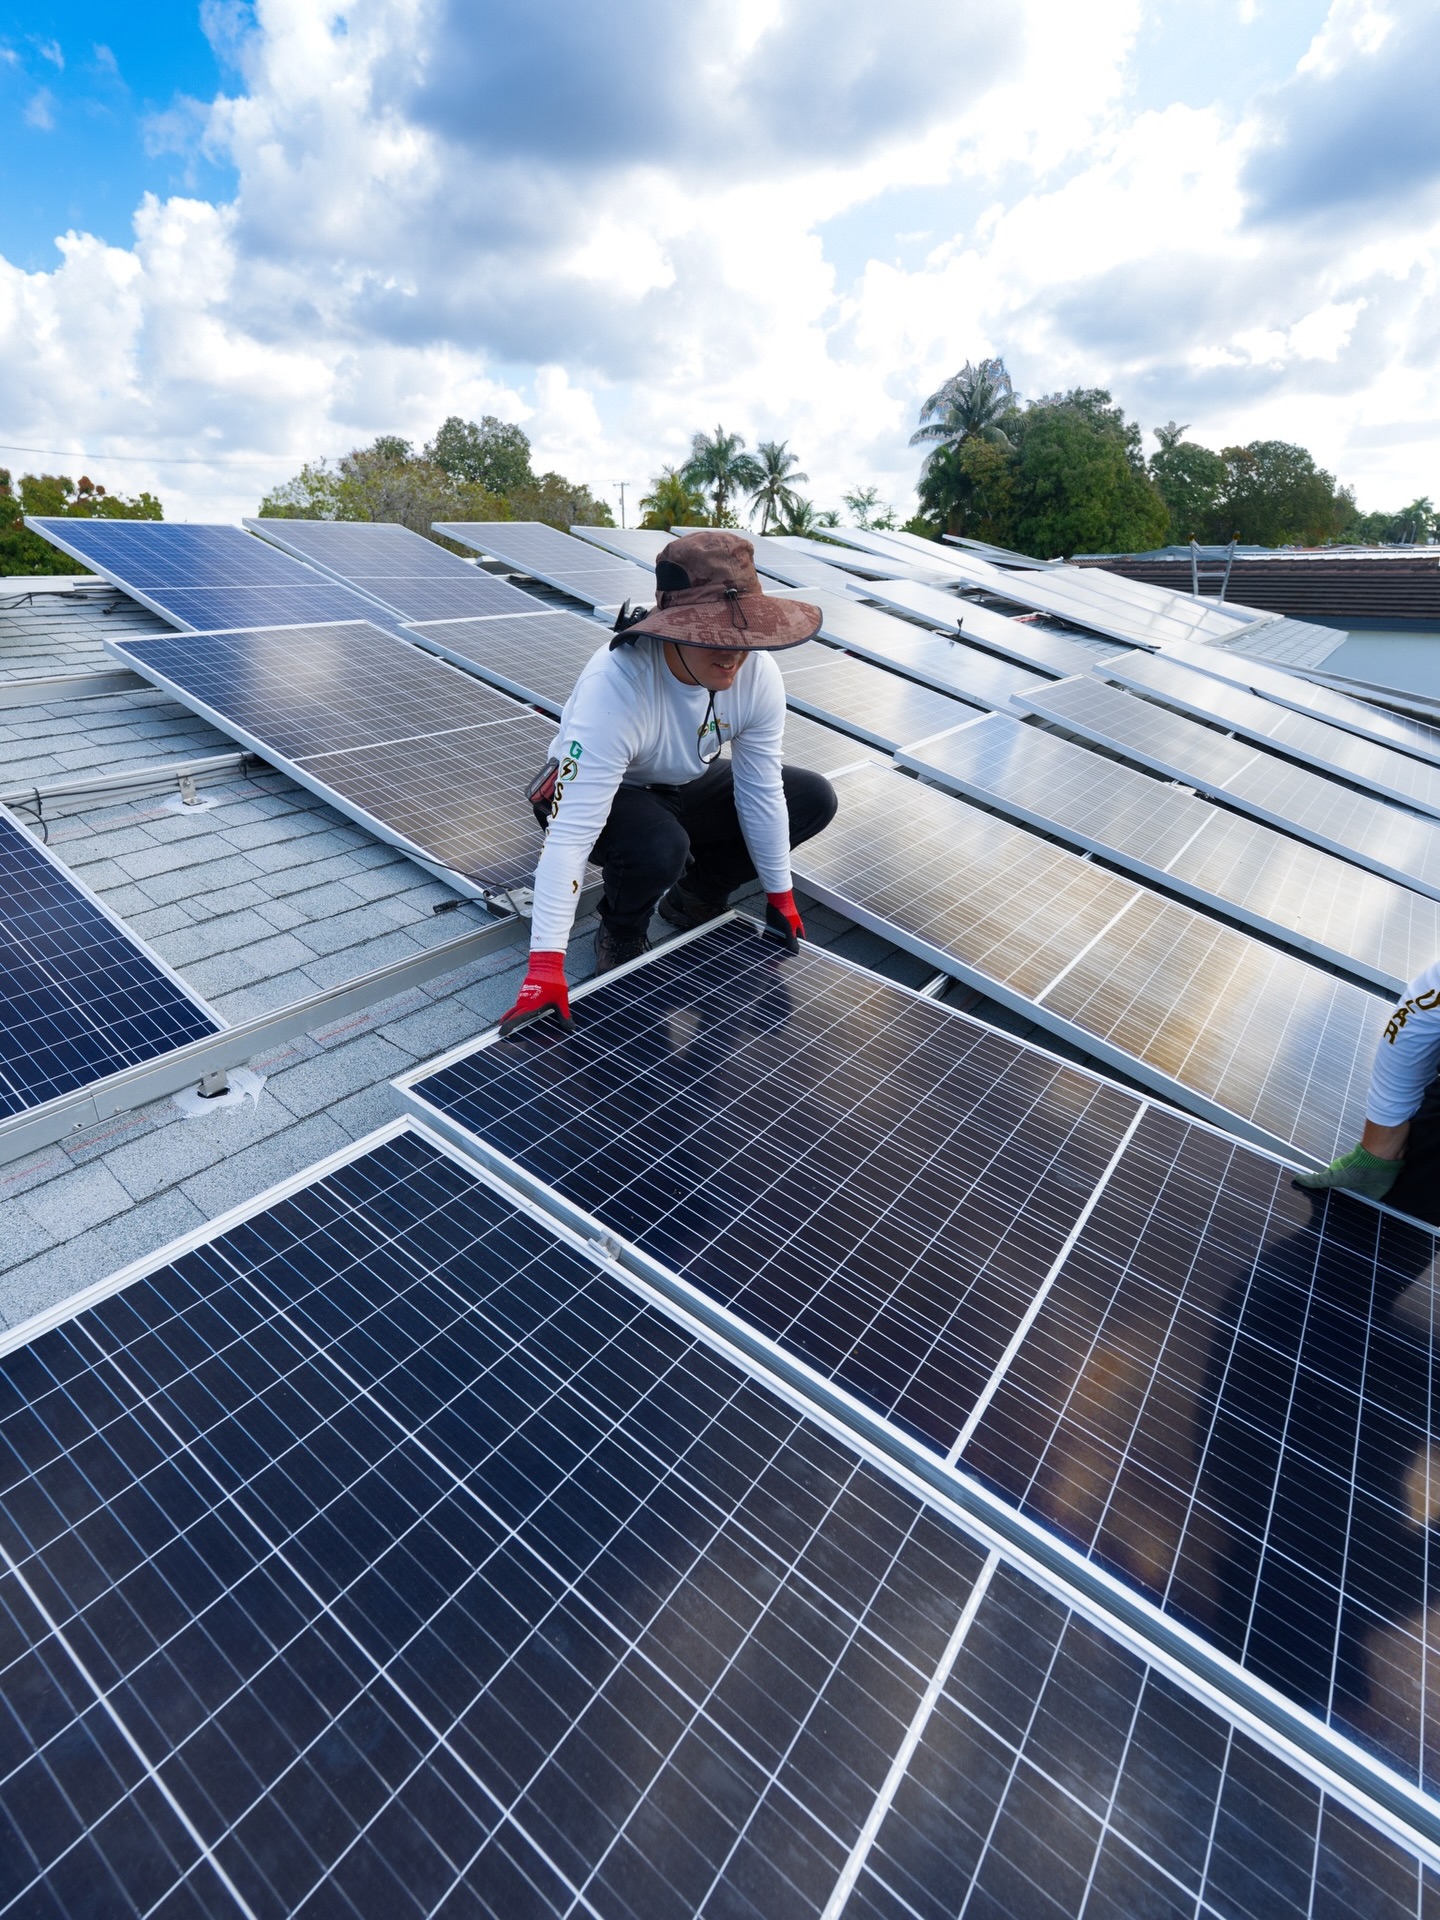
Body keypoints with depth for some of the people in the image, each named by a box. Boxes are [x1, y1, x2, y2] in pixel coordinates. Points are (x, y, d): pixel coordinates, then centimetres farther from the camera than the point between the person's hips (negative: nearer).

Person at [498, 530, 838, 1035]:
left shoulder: (759, 674, -23)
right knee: (659, 846, -39)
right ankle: (620, 936, -4)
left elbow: (761, 792, -12)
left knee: (814, 800, -6)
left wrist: (779, 893, -5)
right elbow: (569, 837, -41)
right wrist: (546, 966, -44)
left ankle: (695, 895, 10)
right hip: (596, 794, -5)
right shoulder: (614, 688, -38)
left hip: (685, 787, 6)